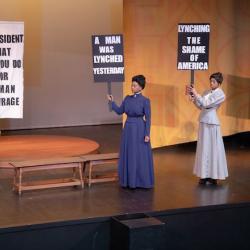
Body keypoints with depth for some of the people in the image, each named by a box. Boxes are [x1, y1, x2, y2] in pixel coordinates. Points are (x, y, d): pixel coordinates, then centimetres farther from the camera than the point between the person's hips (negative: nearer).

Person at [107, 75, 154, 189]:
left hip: (139, 129, -6)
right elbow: (119, 111, 10)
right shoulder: (127, 98, 5)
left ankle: (142, 181, 10)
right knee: (128, 155, 9)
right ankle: (129, 180, 19)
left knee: (140, 155, -1)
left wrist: (147, 134, -14)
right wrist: (112, 102, -1)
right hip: (128, 129, 6)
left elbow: (148, 118, -10)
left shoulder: (145, 100, -10)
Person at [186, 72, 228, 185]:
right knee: (203, 148, 9)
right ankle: (205, 174, 15)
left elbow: (206, 104, -19)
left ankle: (213, 176, 5)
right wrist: (192, 96, 1)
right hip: (203, 122, 7)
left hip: (212, 123, -7)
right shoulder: (207, 92, 11)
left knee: (213, 148, -2)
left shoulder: (220, 94, -10)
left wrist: (196, 94, -16)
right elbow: (200, 106, 13)